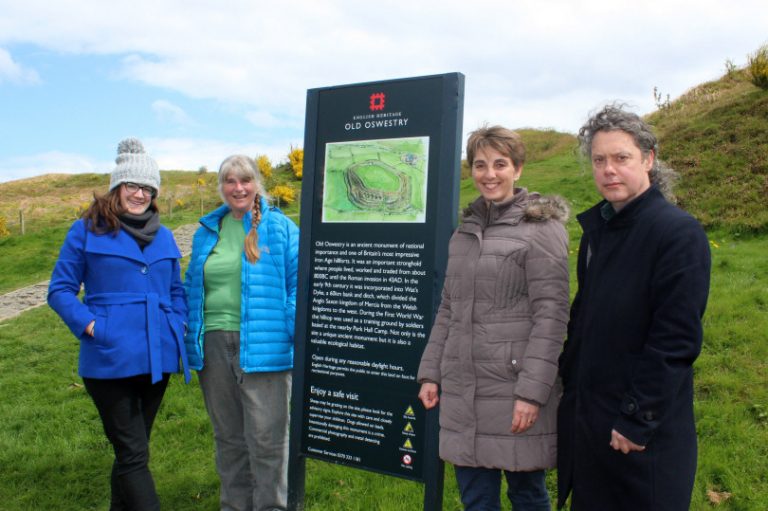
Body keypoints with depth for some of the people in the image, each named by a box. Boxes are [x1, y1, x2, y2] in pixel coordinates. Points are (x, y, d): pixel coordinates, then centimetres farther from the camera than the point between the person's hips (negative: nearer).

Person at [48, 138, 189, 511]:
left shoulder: (163, 237, 11)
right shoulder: (87, 230, -2)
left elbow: (176, 291, 19)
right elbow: (60, 289, -1)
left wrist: (178, 327, 3)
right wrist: (89, 325, -13)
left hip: (158, 359, 5)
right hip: (110, 361, -5)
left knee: (131, 451, 19)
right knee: (134, 454, -2)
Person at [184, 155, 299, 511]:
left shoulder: (280, 227, 0)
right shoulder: (207, 231, 13)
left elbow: (298, 283, -4)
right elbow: (192, 287, 20)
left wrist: (297, 332, -14)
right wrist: (191, 336, 12)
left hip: (262, 347, -4)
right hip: (214, 344, 5)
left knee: (266, 437, 0)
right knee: (228, 436, 18)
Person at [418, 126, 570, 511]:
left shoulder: (541, 229, -6)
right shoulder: (465, 231, 13)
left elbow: (551, 315, -11)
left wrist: (532, 391, -16)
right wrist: (430, 373, 10)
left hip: (513, 387, -5)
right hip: (462, 389, 6)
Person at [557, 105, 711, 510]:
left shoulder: (680, 233, -15)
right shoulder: (597, 228, 7)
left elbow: (676, 340, -19)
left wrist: (639, 421, -18)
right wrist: (568, 381, 10)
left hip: (644, 430, -7)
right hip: (584, 414, 7)